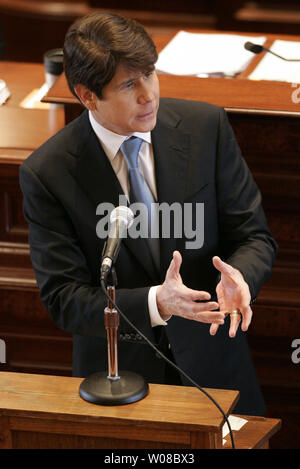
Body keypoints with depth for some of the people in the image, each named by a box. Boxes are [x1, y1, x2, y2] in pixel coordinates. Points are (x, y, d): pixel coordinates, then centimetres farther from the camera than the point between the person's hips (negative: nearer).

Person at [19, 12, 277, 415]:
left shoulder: (206, 126, -8)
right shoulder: (47, 173, -13)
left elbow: (254, 237, -2)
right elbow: (63, 298, -13)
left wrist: (238, 277, -25)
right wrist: (156, 303, -29)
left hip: (213, 366, 0)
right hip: (118, 375, 0)